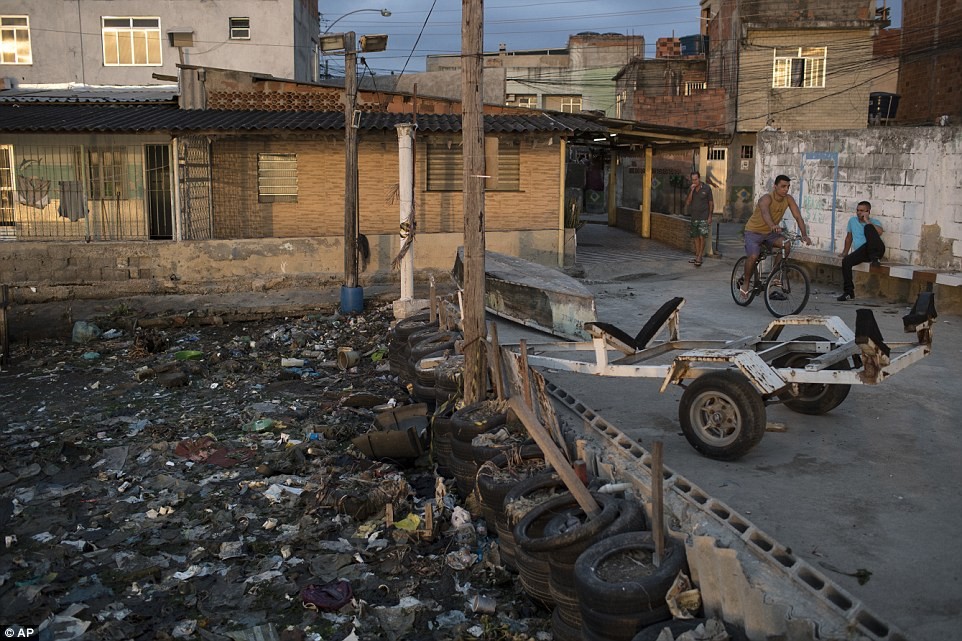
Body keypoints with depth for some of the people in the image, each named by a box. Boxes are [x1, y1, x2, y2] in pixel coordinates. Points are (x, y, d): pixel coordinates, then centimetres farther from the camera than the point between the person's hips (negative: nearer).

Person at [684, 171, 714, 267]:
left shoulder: (706, 188, -5)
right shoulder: (690, 189, 6)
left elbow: (711, 203, -1)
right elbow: (688, 202, -3)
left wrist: (710, 216, -7)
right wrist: (692, 191, -13)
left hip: (704, 217, -5)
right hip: (694, 217, 5)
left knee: (702, 237, -11)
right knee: (695, 237, 7)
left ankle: (699, 258, -11)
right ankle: (697, 257, 14)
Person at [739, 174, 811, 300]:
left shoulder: (788, 199, -9)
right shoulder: (766, 199, -26)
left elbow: (798, 216, -16)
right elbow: (765, 213, -48)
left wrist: (804, 235, -30)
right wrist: (773, 226, -68)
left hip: (770, 233, 5)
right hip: (754, 232, -5)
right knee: (753, 256, -26)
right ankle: (745, 284, -3)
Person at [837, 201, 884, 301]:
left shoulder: (874, 222, 8)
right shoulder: (852, 220, 21)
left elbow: (879, 232, -16)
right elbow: (849, 238, 31)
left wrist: (867, 221, -12)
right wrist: (845, 252, 28)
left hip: (876, 250, -4)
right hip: (860, 252, 4)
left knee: (868, 228, -27)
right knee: (846, 261, -26)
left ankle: (874, 257, -36)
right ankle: (848, 292, -23)